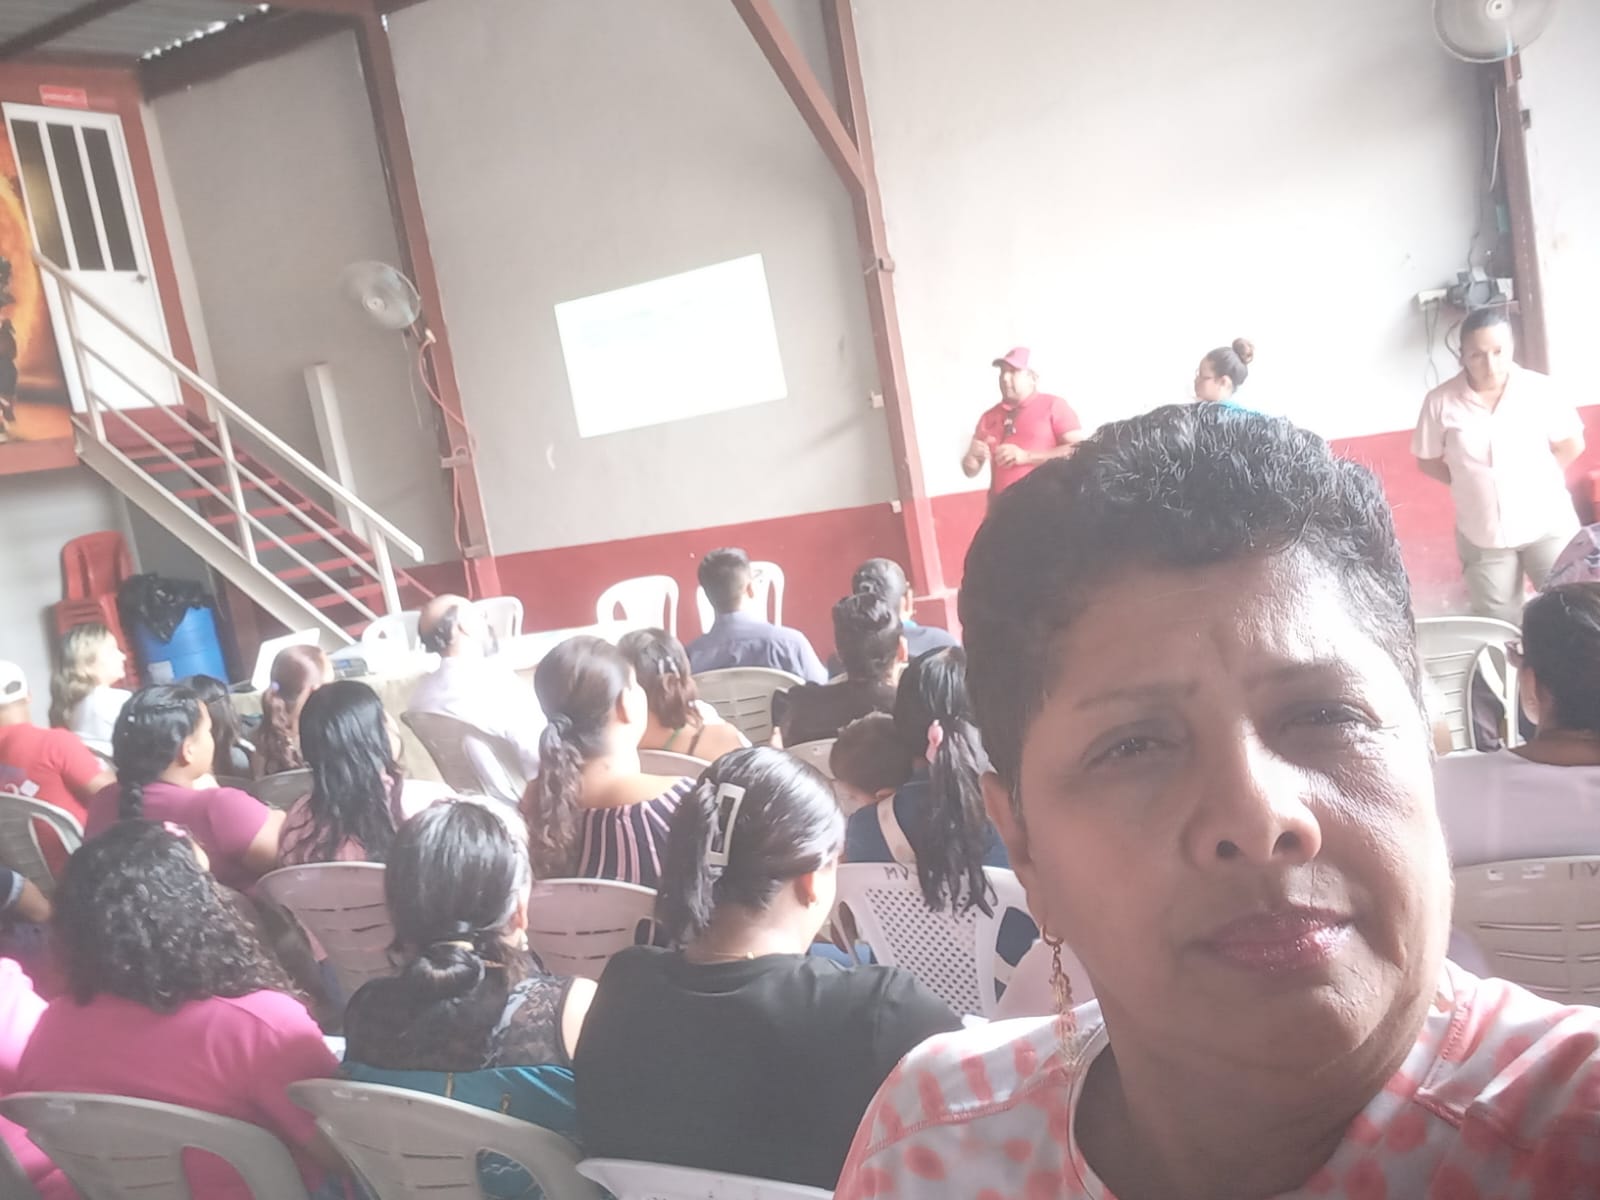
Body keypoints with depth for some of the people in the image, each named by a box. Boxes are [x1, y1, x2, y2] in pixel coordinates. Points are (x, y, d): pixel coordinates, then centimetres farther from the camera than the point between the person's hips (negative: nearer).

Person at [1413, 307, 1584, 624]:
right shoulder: (1441, 402, -12)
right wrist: (1473, 483, -6)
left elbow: (1572, 445, 3)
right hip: (1482, 535, 0)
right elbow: (1427, 461, 0)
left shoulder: (1540, 389, -10)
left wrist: (1537, 479, -3)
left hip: (1547, 524, 0)